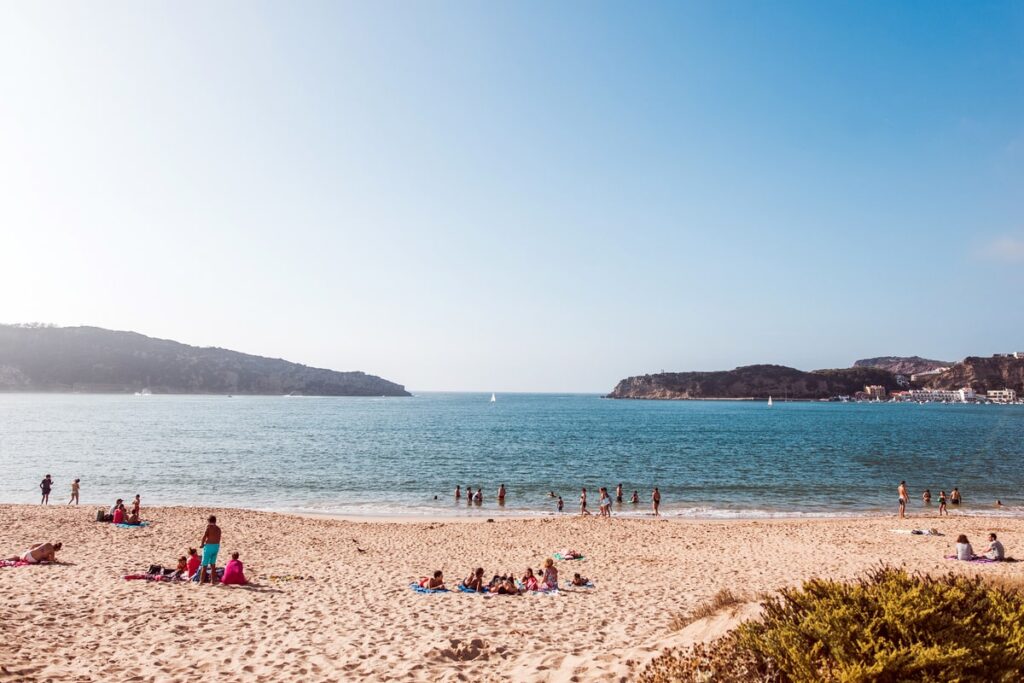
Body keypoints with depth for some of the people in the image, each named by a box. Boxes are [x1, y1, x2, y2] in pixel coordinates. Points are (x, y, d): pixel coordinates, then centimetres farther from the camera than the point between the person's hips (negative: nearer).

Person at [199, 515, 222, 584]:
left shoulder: (209, 526, -5)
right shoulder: (218, 528, 12)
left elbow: (204, 536, -13)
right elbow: (218, 539, 9)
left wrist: (201, 544, 1)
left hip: (209, 546, -6)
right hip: (216, 546, 6)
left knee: (204, 565, 2)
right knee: (213, 565, 15)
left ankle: (201, 581, 4)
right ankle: (212, 581, 15)